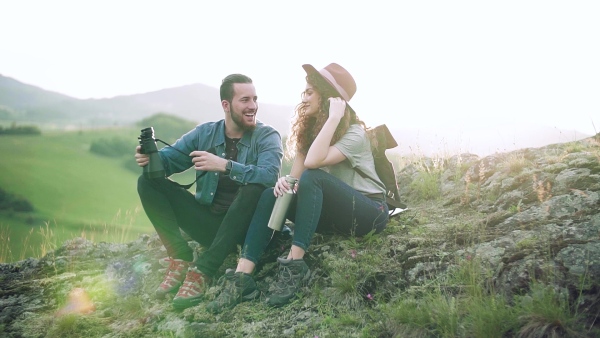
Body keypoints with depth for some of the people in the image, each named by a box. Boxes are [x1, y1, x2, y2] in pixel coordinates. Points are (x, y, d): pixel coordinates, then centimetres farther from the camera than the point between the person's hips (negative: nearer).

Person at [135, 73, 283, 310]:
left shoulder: (267, 136, -6)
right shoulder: (204, 133, 5)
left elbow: (269, 176, -25)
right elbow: (170, 158, 1)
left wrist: (224, 165, -33)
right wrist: (150, 157, -22)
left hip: (245, 227, -4)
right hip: (209, 222, 4)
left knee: (254, 188, -36)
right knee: (149, 182, -5)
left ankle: (202, 271, -32)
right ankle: (181, 258, -16)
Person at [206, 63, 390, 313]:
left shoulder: (354, 133, -17)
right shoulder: (310, 127, 6)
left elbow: (312, 162, -34)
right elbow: (296, 175, -3)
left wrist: (333, 118, -32)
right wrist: (286, 182, -25)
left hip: (369, 211, -7)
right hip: (332, 209, 7)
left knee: (312, 178, -32)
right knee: (272, 195, -15)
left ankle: (295, 266, -32)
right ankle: (242, 278, -28)